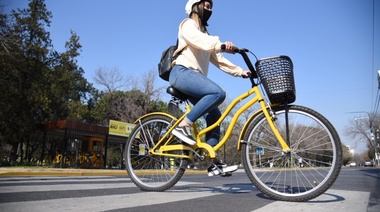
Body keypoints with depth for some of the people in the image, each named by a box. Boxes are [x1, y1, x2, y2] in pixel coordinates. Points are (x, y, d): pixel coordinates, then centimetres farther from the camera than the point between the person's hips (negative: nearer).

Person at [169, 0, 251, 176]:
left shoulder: (204, 32, 30)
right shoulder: (188, 24, 5)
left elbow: (217, 58, 21)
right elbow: (198, 40, -20)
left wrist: (239, 71, 9)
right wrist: (221, 44, -39)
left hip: (193, 76, 8)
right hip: (182, 72, -8)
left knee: (214, 115, -3)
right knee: (218, 93, -30)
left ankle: (212, 162, -2)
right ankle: (183, 126, -23)